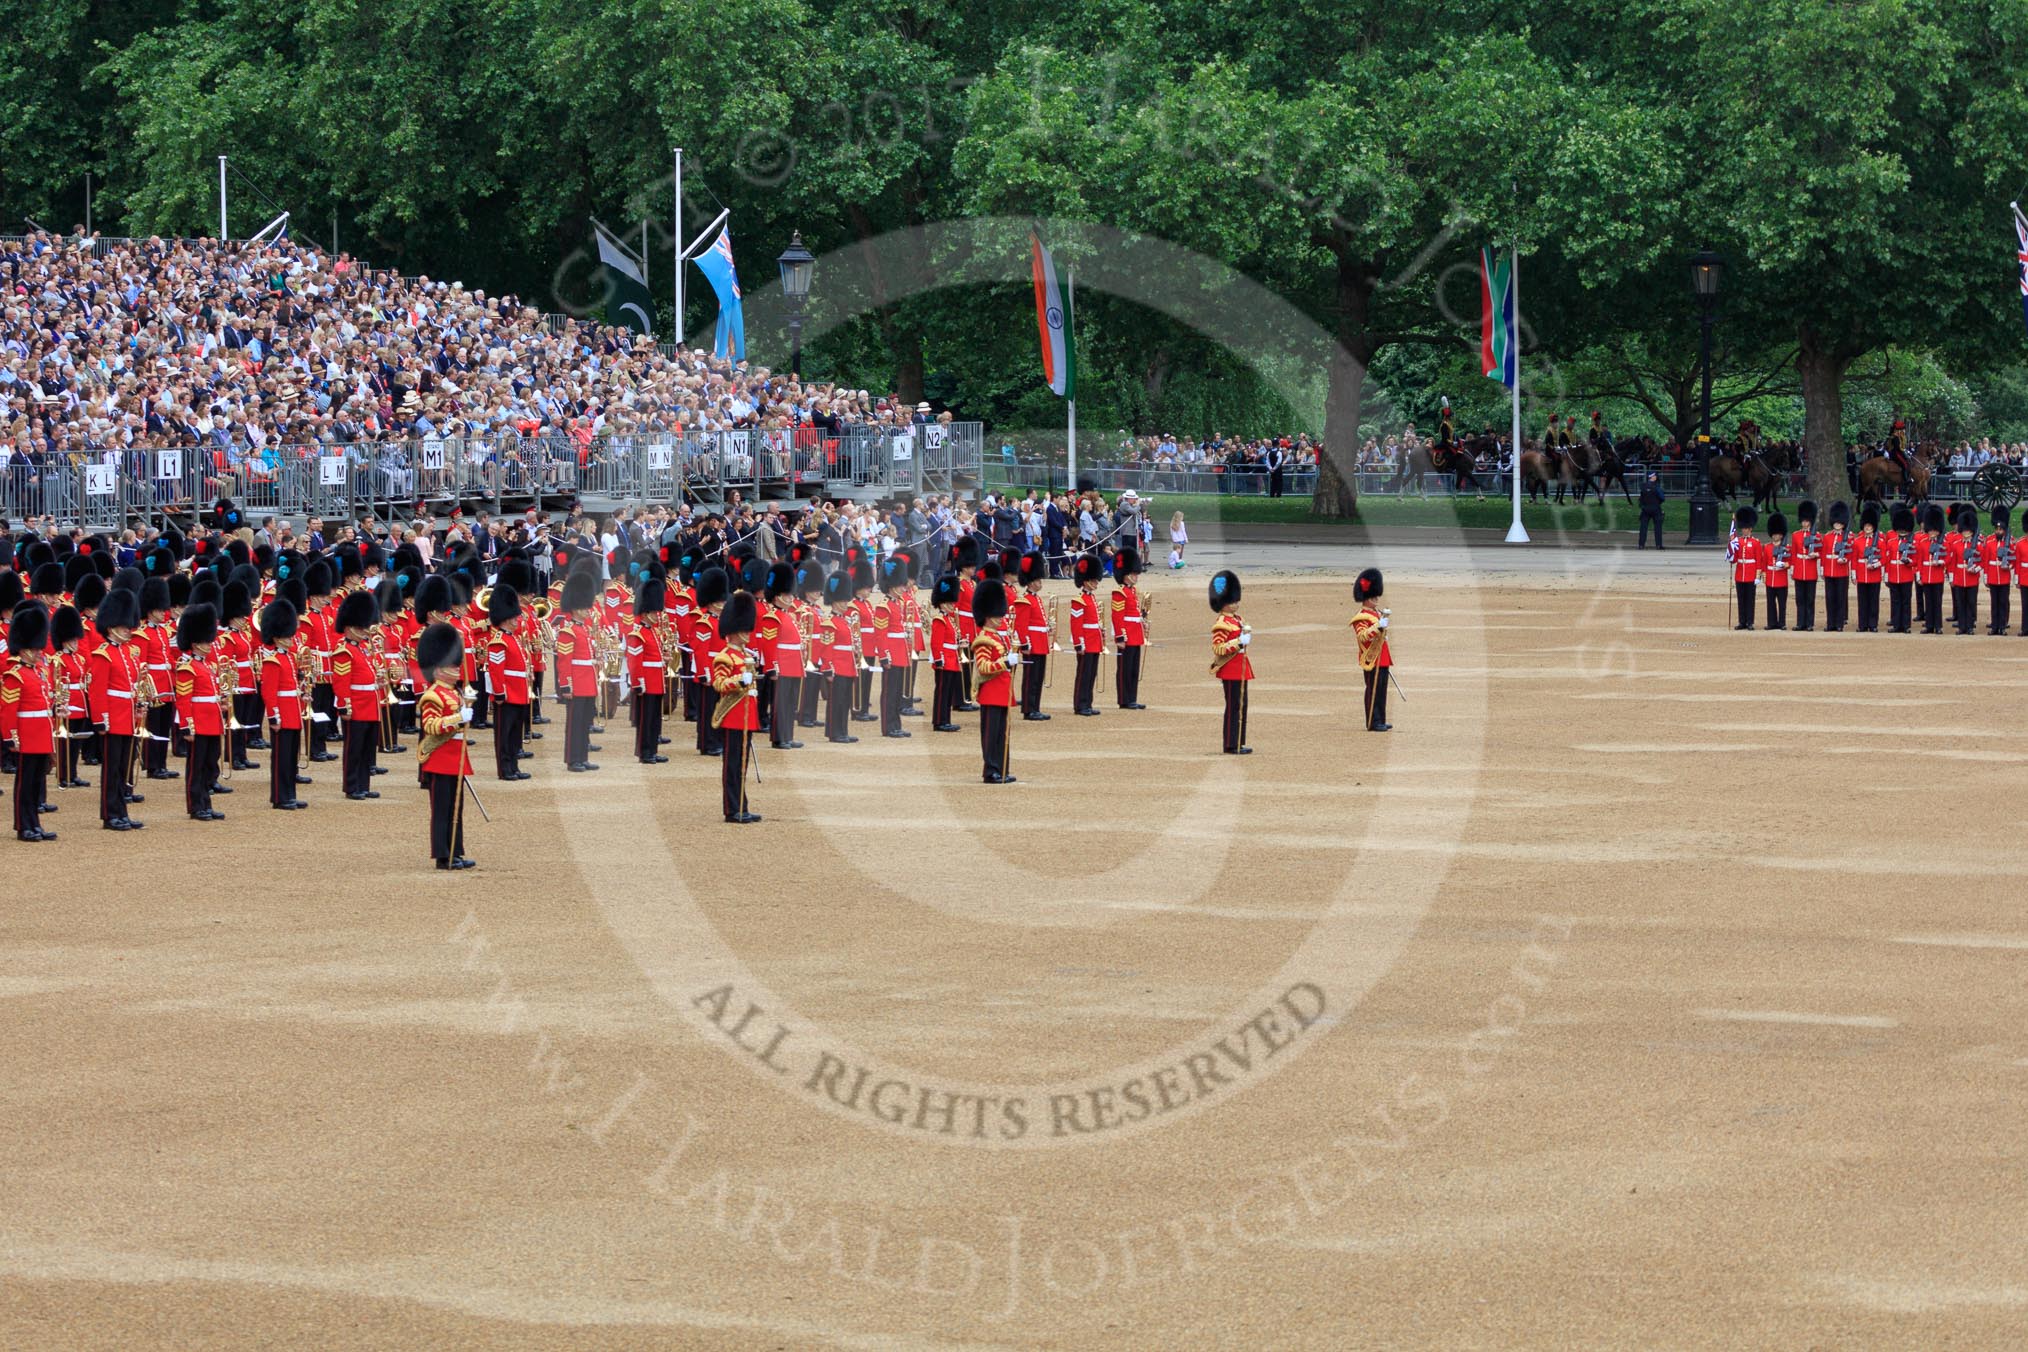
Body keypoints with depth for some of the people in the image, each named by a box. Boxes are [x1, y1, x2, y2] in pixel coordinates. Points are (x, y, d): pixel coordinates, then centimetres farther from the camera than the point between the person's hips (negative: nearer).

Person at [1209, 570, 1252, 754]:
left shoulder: (1236, 619, 14)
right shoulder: (1222, 624, -17)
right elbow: (1217, 649, -24)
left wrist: (1246, 632, 13)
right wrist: (1240, 641, -26)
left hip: (1240, 670, 10)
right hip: (1231, 671, -10)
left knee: (1241, 706, 13)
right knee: (1234, 707, -6)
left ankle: (1237, 743, 19)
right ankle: (1232, 746, -2)